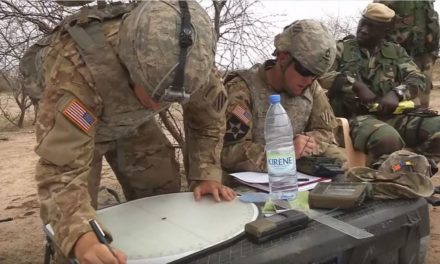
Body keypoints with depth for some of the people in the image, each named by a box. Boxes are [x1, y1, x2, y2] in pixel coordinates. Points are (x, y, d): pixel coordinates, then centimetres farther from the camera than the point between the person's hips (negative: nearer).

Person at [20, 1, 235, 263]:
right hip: (70, 122, -3)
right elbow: (61, 167, -46)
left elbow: (209, 112, -12)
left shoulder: (192, 58, -30)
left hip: (134, 121, 4)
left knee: (164, 194, 2)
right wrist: (79, 235, -63)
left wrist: (206, 174, -20)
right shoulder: (77, 65, -44)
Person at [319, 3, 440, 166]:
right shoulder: (340, 49, 8)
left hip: (392, 114, 5)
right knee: (388, 139, -36)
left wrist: (396, 93, -12)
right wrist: (356, 86, -14)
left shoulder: (395, 51, 19)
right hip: (356, 116, -4)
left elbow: (417, 78, 10)